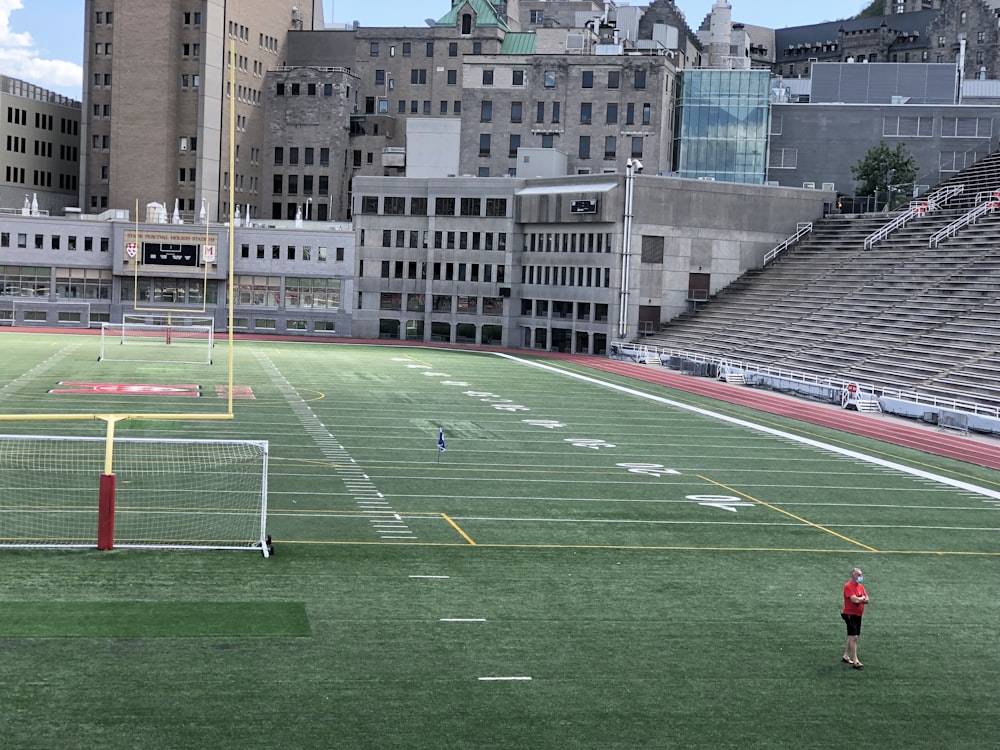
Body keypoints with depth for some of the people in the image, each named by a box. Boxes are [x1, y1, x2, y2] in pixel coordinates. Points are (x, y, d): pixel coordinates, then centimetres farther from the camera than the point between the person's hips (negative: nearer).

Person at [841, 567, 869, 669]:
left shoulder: (861, 586, 11)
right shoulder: (848, 586, -15)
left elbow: (866, 600, 7)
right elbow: (854, 600, -24)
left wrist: (858, 600, -12)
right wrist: (862, 598, -4)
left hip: (858, 615, 9)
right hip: (850, 615, -9)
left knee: (852, 637, 16)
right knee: (853, 637, -12)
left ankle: (846, 656, 29)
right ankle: (855, 661, -14)